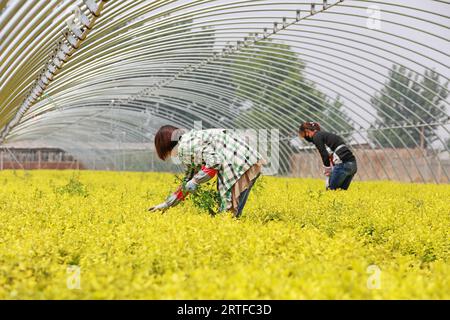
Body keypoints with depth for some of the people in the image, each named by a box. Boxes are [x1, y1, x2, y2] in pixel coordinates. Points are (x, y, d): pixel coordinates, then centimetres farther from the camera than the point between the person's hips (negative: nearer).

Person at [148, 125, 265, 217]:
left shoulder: (184, 146, -7)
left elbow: (215, 162, -20)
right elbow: (188, 181, 31)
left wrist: (194, 182, -11)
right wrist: (166, 204, 34)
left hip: (241, 165, -10)